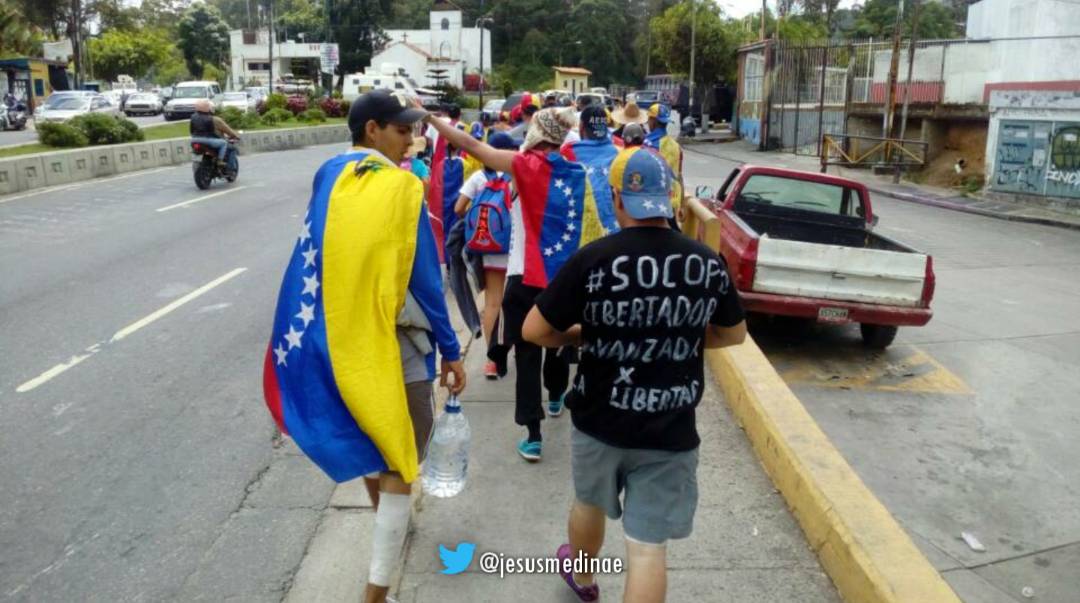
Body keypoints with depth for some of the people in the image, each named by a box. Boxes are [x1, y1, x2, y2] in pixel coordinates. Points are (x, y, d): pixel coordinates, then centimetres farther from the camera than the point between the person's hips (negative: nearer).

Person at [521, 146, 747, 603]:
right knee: (648, 545, 7)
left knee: (589, 504, 28)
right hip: (670, 430, 0)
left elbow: (534, 331, -12)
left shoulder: (594, 259, -17)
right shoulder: (708, 262, -7)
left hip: (600, 420, 0)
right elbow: (733, 334, 8)